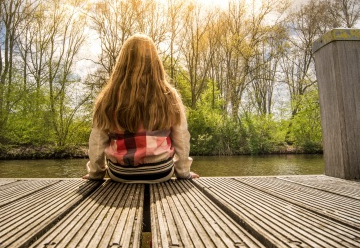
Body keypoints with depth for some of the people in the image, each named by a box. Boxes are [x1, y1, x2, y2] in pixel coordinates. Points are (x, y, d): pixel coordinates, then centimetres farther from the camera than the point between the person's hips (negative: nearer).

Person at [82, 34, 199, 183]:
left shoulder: (107, 98, -9)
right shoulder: (169, 97, -9)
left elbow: (97, 142, -1)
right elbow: (181, 140, -2)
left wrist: (95, 173, 16)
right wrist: (183, 172, 13)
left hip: (119, 174, 1)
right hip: (160, 173, 0)